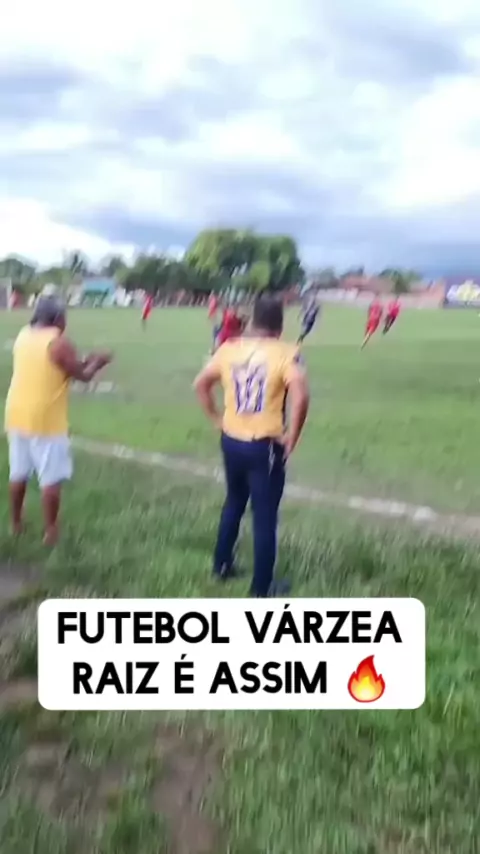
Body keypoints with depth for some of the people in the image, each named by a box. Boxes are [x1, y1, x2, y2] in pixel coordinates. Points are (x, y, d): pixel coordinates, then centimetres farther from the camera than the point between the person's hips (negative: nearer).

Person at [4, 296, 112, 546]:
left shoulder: (23, 336, 8)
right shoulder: (59, 343, -14)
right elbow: (83, 375, -7)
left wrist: (84, 361, 18)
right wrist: (97, 362, 13)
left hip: (17, 416, 7)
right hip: (46, 421, -7)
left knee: (18, 474, 18)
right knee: (51, 479, 3)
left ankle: (16, 523, 32)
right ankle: (51, 532, 10)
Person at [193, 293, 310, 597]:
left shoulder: (230, 348, 2)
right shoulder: (286, 353, -13)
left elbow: (201, 384, 7)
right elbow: (300, 397, -26)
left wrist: (216, 419, 14)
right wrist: (292, 437, -14)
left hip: (232, 441, 5)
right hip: (265, 446, -5)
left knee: (234, 503, 26)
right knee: (265, 516, 7)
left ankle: (222, 566, 38)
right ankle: (262, 587, 17)